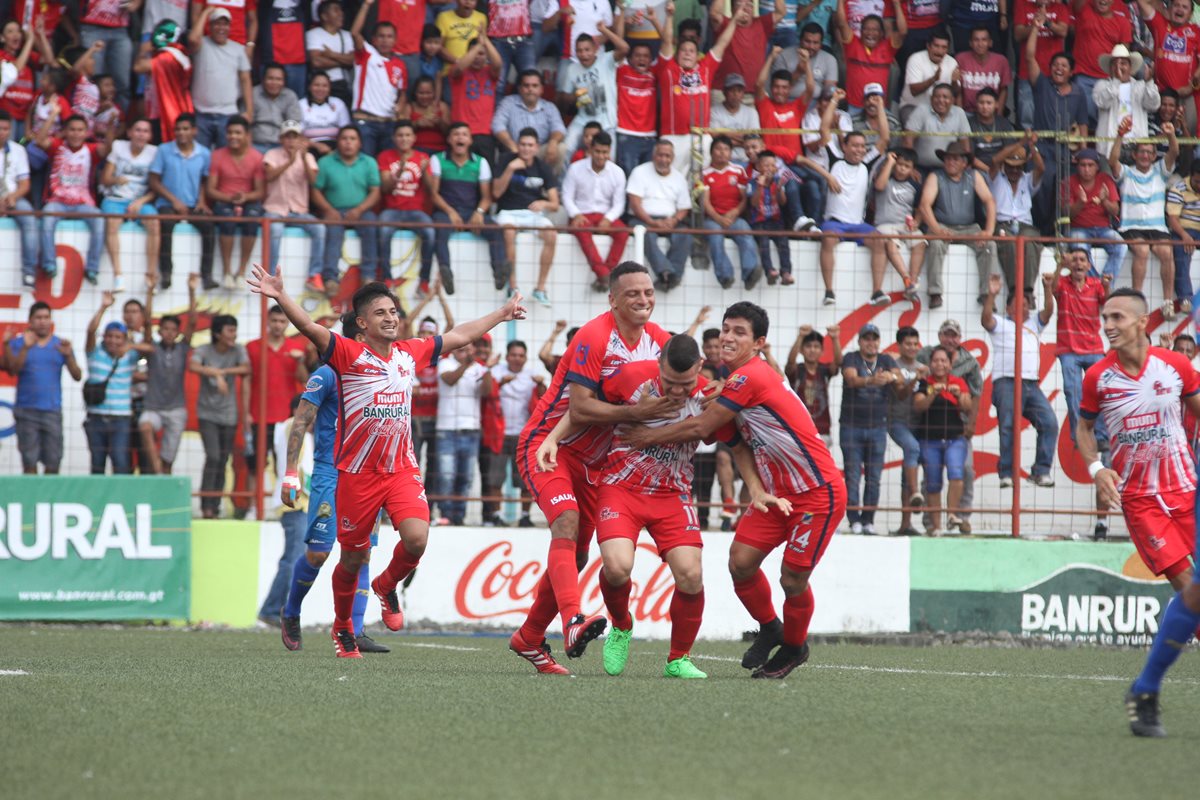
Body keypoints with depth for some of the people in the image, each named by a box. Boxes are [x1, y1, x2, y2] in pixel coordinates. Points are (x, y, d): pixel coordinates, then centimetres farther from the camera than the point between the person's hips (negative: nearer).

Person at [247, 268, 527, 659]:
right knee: (354, 557, 5)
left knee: (416, 538, -19)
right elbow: (309, 327, -22)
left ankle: (387, 587, 15)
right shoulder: (348, 354, -7)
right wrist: (280, 297, -39)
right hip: (356, 473, -3)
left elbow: (459, 336, 23)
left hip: (402, 469, 3)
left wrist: (502, 314, 34)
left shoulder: (410, 353, 8)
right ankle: (342, 627, 31)